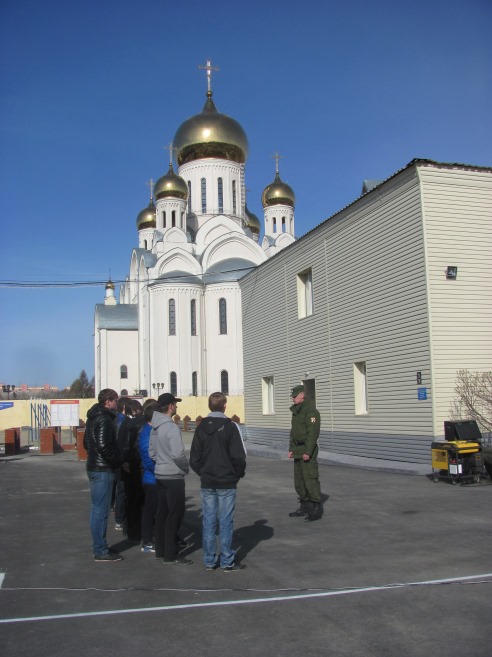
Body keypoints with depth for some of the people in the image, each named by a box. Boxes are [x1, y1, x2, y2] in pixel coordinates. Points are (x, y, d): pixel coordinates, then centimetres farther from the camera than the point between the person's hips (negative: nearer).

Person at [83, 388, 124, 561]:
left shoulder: (93, 417, 15)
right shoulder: (104, 419, -17)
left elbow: (87, 443, 22)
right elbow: (104, 446, -25)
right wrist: (119, 461, -13)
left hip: (95, 467, 11)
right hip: (103, 470, -10)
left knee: (98, 509, 16)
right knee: (101, 510, -5)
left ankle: (99, 546, 24)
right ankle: (100, 551, 1)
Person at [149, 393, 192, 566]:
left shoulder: (155, 428, 8)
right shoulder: (171, 428, -19)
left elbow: (152, 452, 13)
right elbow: (178, 454, -25)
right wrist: (186, 467, -9)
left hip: (160, 475, 9)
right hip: (173, 476, -9)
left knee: (162, 513, 15)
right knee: (175, 515, -1)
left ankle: (160, 550, 24)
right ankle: (170, 556, 3)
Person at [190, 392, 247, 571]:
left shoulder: (201, 427, 2)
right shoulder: (230, 426, -11)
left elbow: (194, 457, 3)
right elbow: (239, 456, -12)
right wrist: (238, 474, 4)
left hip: (207, 483, 4)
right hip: (226, 483, -4)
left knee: (208, 521, 9)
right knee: (226, 522, 2)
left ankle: (209, 560, 15)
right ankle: (227, 562, 8)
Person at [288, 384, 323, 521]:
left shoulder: (310, 411, -14)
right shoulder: (296, 411, 16)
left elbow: (312, 433, -20)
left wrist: (308, 452, -22)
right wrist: (291, 449, 15)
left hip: (307, 451, -10)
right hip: (298, 451, 10)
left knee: (310, 479, -9)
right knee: (299, 480, 13)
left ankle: (317, 509, -2)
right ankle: (305, 507, 22)